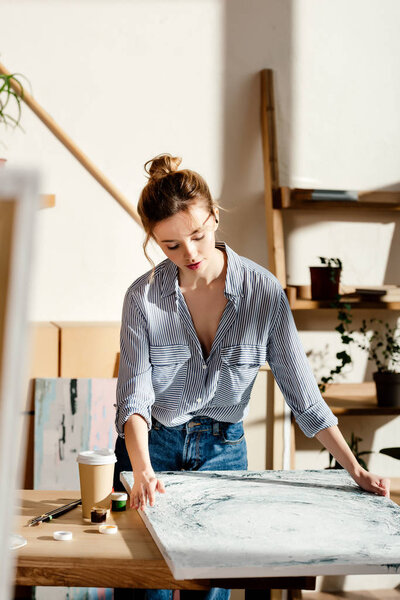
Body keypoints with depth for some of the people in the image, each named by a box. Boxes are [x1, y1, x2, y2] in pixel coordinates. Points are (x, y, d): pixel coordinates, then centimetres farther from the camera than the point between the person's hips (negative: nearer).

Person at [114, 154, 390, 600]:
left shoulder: (264, 291, -13)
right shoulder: (143, 297, -13)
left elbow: (302, 393, -9)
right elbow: (133, 396, -18)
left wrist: (355, 470, -13)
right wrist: (142, 471, -35)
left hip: (224, 451, 0)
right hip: (151, 448, 0)